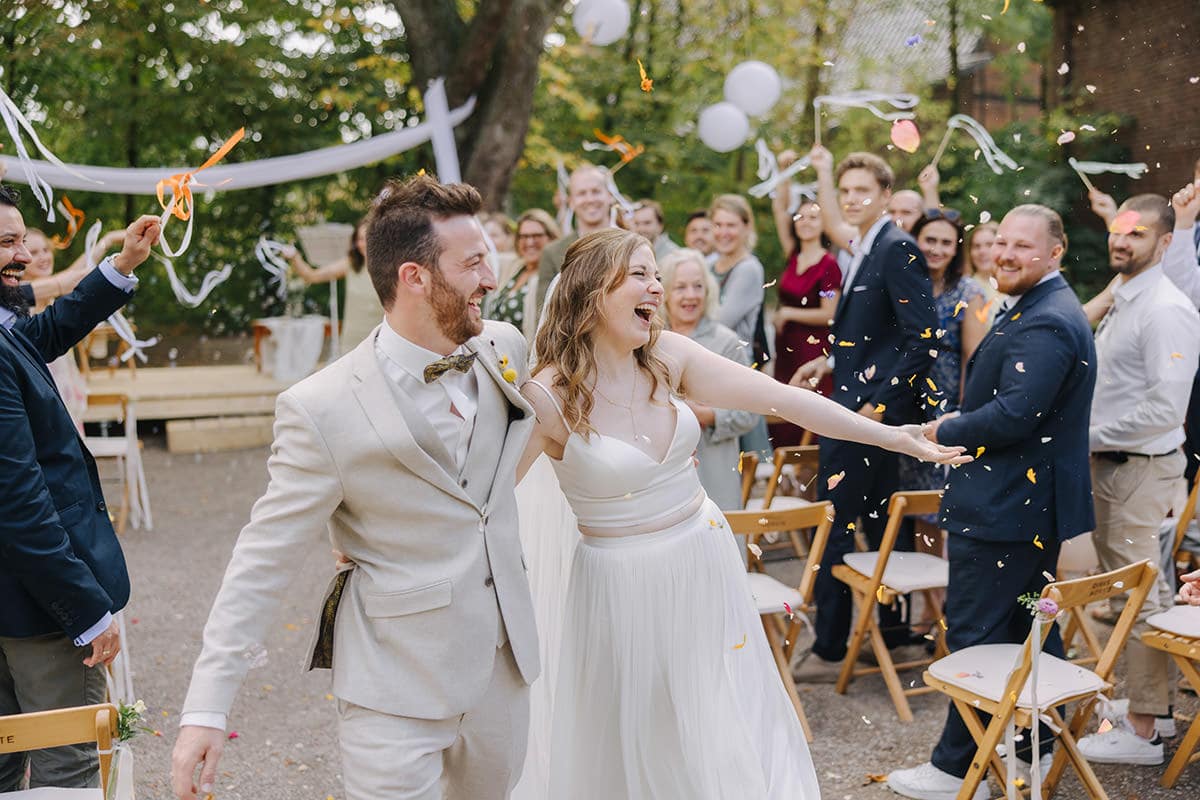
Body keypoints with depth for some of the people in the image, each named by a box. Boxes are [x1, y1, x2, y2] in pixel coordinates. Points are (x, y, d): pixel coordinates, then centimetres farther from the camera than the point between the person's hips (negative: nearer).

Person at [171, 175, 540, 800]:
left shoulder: (504, 348, -2)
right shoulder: (322, 409, -18)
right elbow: (263, 561, -14)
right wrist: (206, 708, -16)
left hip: (504, 661, 6)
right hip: (398, 685, -6)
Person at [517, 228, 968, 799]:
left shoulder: (668, 356, -6)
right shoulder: (548, 396, -19)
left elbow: (778, 397, -8)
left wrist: (891, 436, -9)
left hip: (705, 561, 4)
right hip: (623, 583, -4)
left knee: (733, 727, 16)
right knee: (635, 741, 13)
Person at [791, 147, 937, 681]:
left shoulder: (898, 250, -15)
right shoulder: (868, 250, 14)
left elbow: (922, 339, -20)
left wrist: (878, 404, -21)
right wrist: (832, 361, 12)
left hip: (871, 408, -10)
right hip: (859, 402, 10)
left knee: (834, 524, -4)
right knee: (880, 521, 17)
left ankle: (828, 651, 4)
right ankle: (895, 627, 30)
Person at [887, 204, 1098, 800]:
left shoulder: (1044, 323, -20)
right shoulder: (1046, 310, 14)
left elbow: (1013, 414, -27)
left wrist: (944, 431, -13)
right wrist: (962, 425, 5)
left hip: (1003, 506, -11)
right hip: (1036, 501, 11)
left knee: (975, 635, -3)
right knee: (1030, 626, 19)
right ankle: (1038, 745, 31)